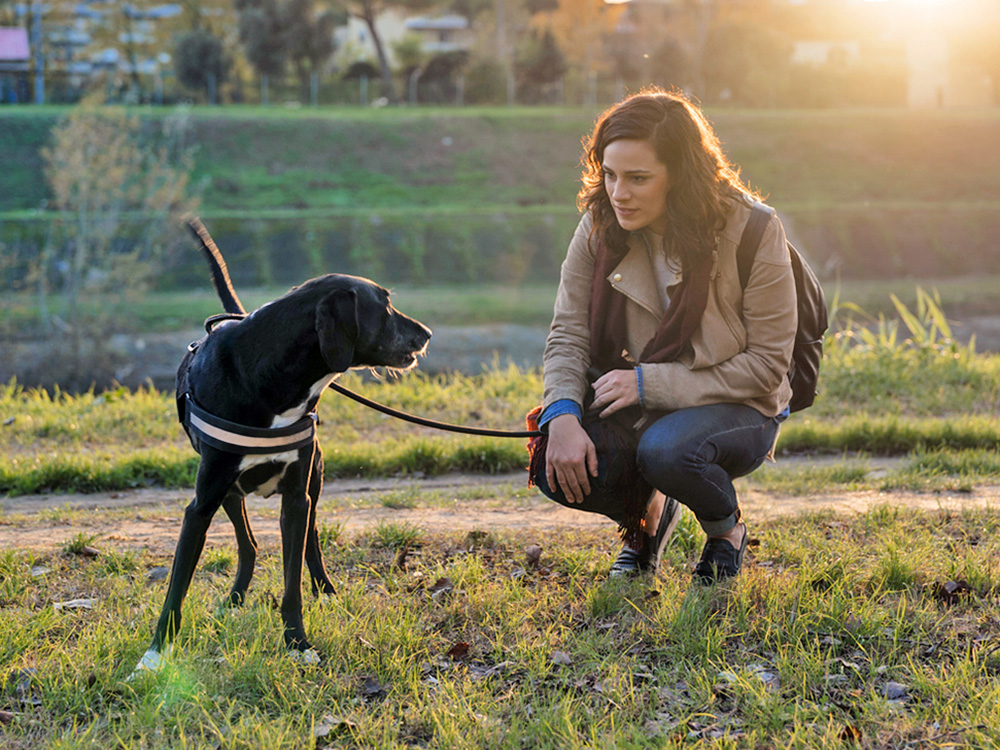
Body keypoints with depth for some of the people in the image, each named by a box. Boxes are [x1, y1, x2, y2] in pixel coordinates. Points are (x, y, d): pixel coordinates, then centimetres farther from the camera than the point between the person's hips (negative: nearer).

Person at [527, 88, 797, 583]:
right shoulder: (600, 226, -6)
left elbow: (767, 363, -16)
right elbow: (568, 334, -4)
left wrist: (650, 384, -22)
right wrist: (563, 415, -25)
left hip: (730, 407, -3)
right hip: (629, 401, 4)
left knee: (666, 452, -37)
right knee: (555, 465, -25)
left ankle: (726, 529, 0)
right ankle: (645, 513, 11)